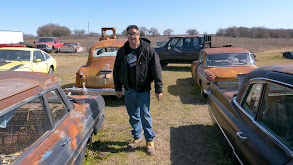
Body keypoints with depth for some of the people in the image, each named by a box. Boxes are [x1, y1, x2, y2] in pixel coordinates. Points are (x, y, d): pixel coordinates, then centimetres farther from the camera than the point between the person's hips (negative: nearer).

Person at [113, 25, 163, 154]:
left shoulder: (148, 50, -7)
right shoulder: (122, 51, 5)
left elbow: (156, 70, -8)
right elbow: (116, 70, 13)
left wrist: (158, 89, -10)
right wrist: (118, 88, 11)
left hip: (143, 89, -4)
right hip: (129, 89, 4)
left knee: (145, 115, -1)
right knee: (133, 115, 14)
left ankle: (150, 140, 17)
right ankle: (137, 137, 32)